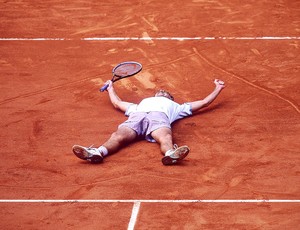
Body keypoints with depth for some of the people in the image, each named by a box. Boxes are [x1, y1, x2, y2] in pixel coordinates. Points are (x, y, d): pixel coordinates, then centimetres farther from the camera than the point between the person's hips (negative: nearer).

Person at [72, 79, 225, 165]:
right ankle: (97, 153, -62)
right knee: (118, 136, -33)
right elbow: (117, 103, 64)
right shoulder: (141, 103, 51)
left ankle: (170, 154, -71)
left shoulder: (175, 106, 45)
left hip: (159, 116, -1)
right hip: (136, 117, 1)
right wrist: (110, 87, 78)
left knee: (166, 138, -39)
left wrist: (218, 89, 57)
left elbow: (203, 103, 49)